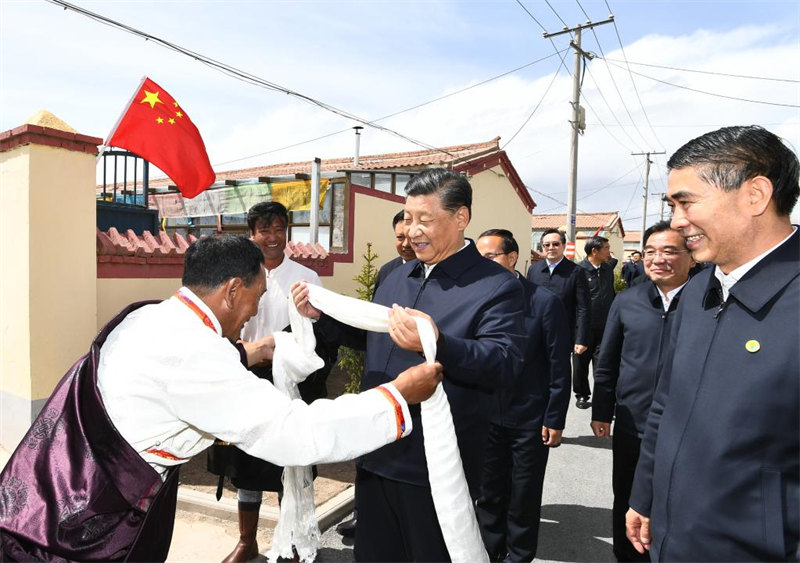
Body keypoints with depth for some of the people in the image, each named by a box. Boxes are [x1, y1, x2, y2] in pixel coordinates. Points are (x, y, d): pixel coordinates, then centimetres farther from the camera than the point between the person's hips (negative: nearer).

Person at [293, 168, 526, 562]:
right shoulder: (397, 277, 11)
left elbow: (504, 362, -24)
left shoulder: (497, 287, -12)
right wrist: (320, 314, 9)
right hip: (376, 455, 7)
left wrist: (437, 344, -39)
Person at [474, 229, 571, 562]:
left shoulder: (545, 303, -12)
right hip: (486, 416, 3)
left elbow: (559, 366, -9)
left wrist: (555, 420, -9)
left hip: (530, 420, -3)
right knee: (489, 491, 16)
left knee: (524, 494, 13)